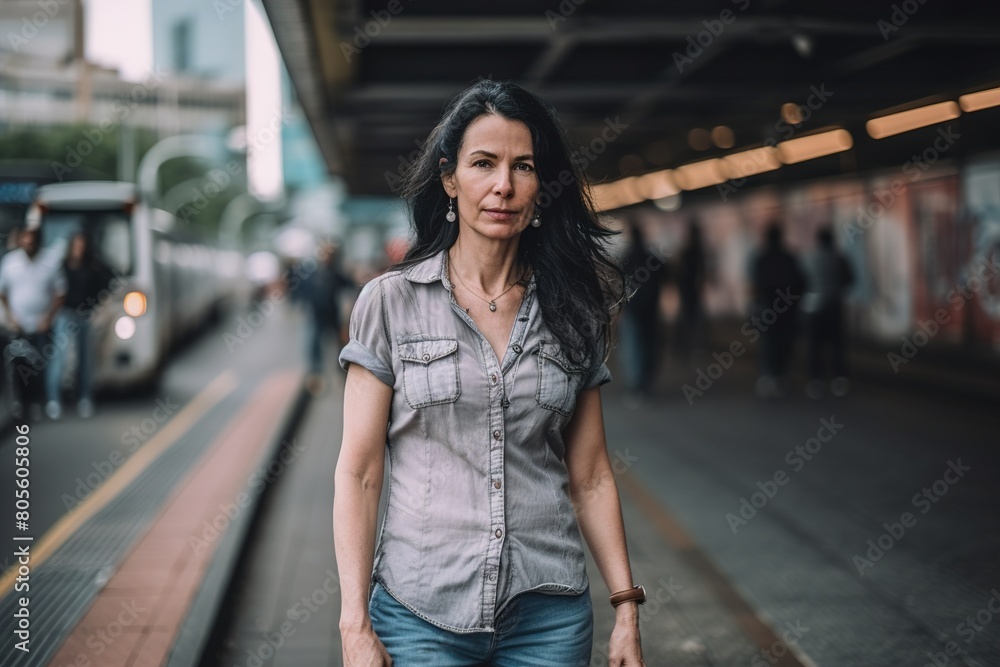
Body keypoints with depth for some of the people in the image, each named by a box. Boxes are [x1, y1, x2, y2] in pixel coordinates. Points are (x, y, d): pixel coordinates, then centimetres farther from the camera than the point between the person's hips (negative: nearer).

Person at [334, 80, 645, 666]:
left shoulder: (570, 311, 6)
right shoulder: (392, 302, -1)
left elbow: (590, 475, 8)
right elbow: (359, 473, -3)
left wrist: (627, 607, 2)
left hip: (550, 616, 2)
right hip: (421, 611, -2)